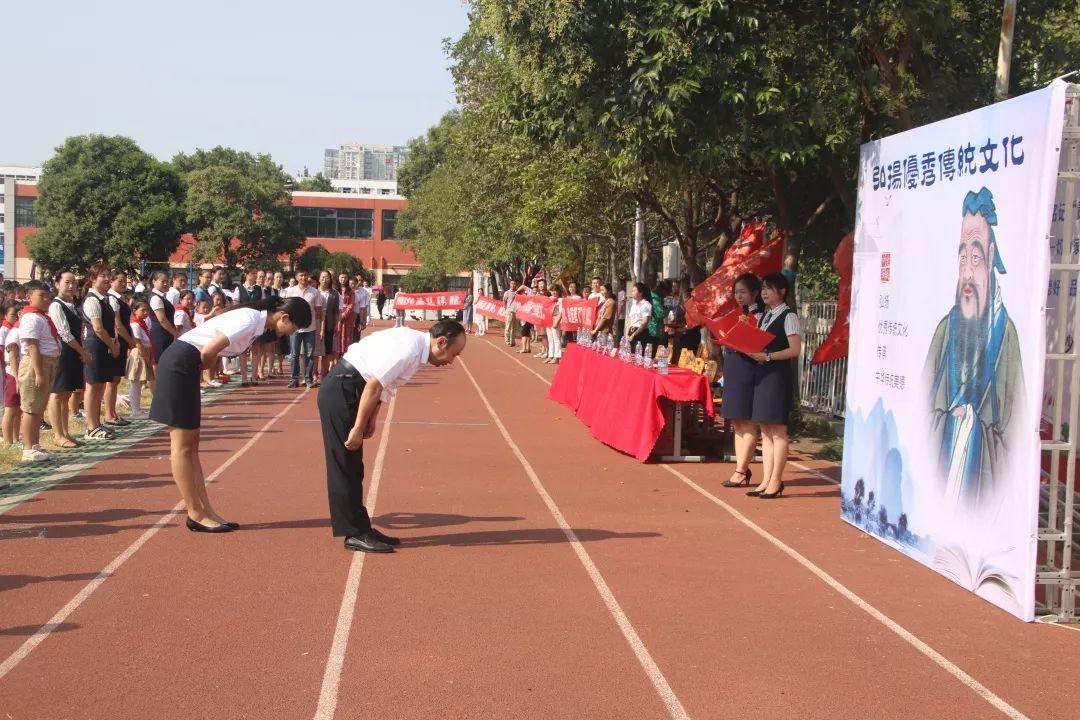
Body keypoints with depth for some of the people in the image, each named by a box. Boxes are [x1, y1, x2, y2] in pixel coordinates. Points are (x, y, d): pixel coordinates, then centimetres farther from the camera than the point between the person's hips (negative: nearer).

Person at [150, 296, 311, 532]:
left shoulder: (258, 322, 10)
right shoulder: (250, 320, -18)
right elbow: (208, 352, -23)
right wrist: (209, 365, -3)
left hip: (187, 368, 10)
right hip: (180, 364, -10)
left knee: (191, 444, 10)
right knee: (183, 446, -2)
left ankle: (205, 511, 13)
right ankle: (196, 515, 2)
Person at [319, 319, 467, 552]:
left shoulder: (415, 342, 9)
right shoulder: (409, 348, -21)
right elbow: (373, 386, -24)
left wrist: (371, 419, 9)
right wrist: (358, 429, -19)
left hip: (346, 391, 10)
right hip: (340, 391, -10)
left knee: (353, 467, 14)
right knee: (346, 466, -4)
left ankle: (360, 528, 21)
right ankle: (355, 535, 1)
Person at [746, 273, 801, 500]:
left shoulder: (788, 316, -7)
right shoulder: (764, 316, 16)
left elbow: (795, 349, -14)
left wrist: (768, 356, -20)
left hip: (779, 375, -8)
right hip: (762, 374, 8)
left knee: (778, 431, -3)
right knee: (765, 430, 9)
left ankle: (775, 482, 1)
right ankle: (766, 481, 13)